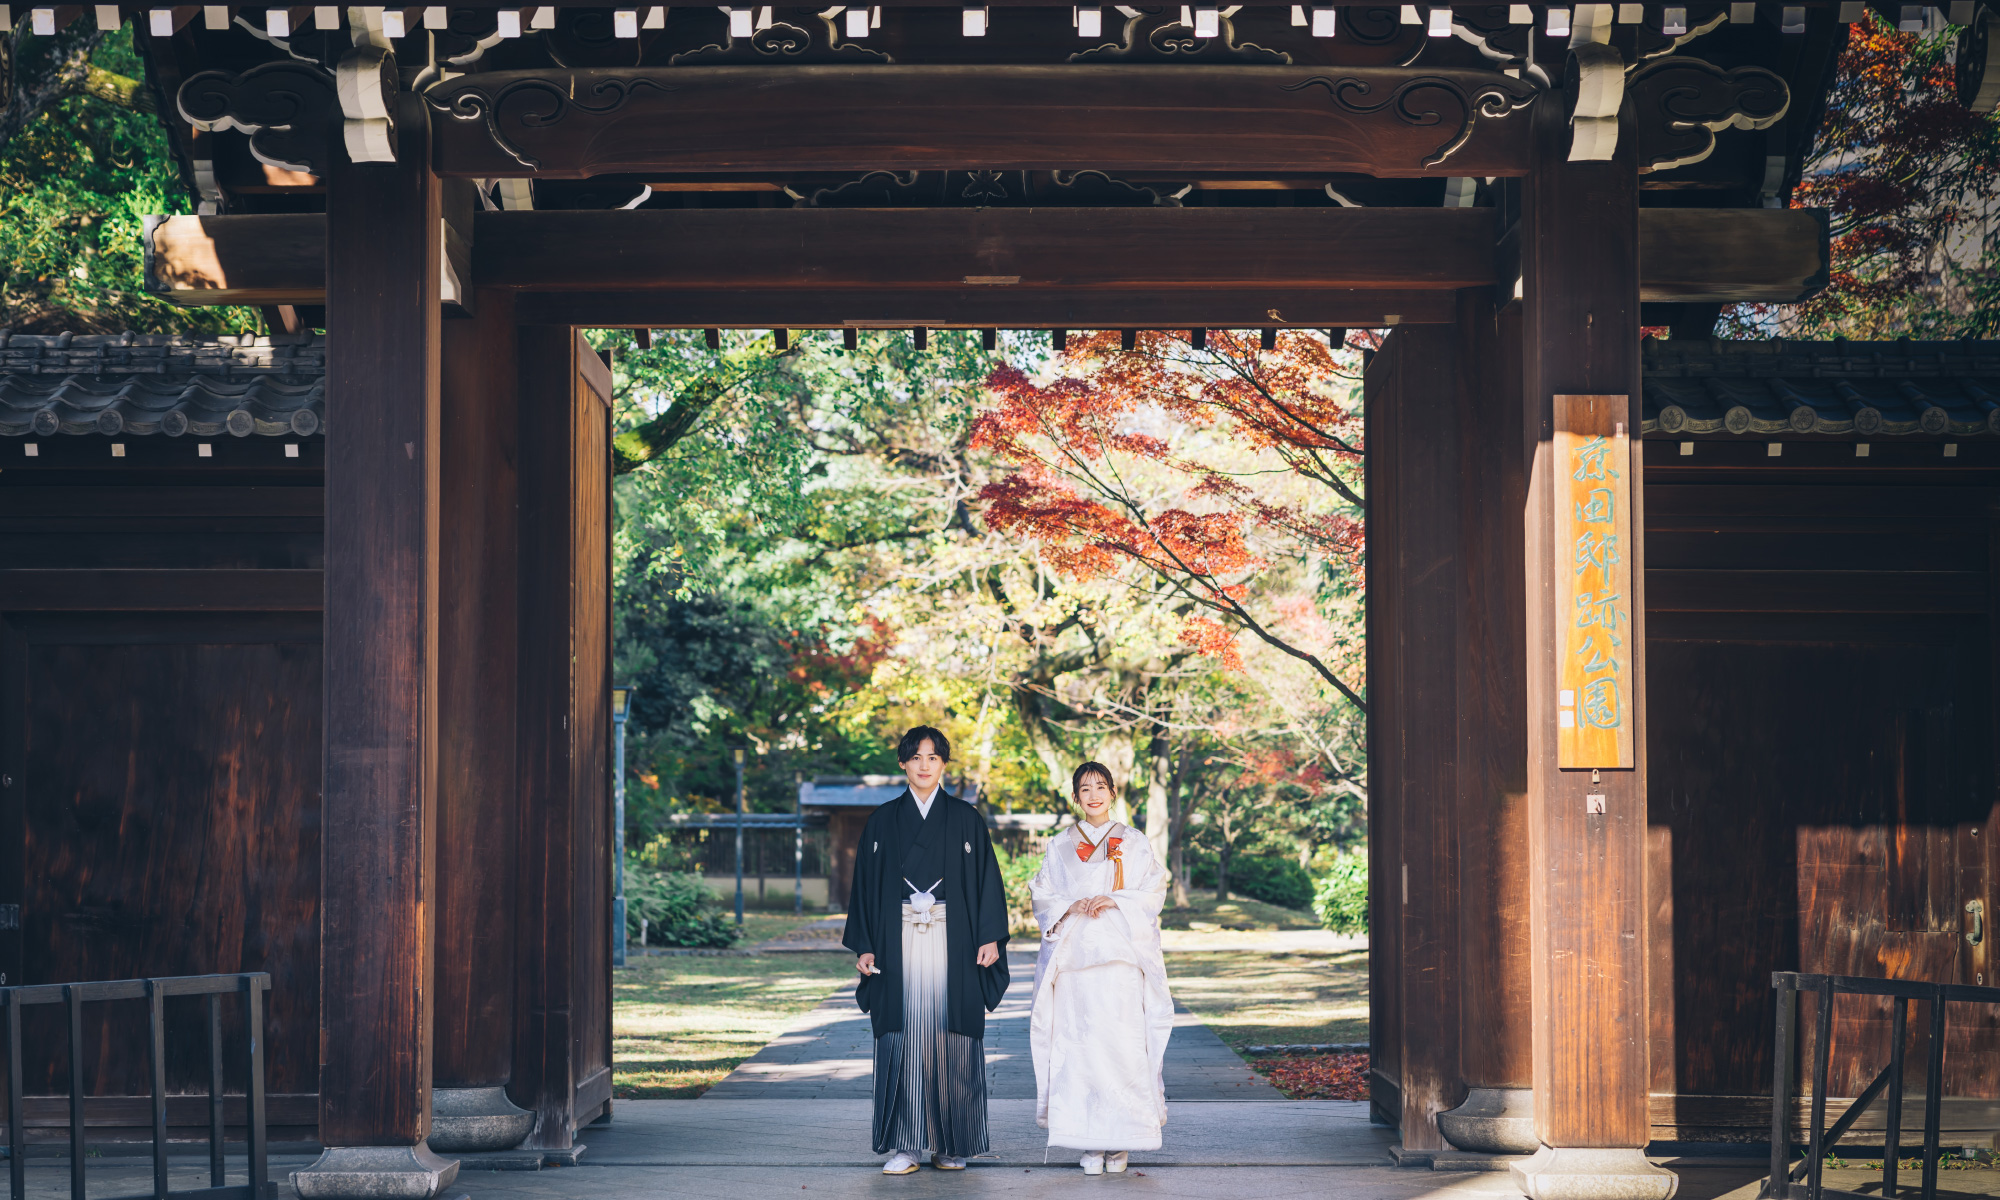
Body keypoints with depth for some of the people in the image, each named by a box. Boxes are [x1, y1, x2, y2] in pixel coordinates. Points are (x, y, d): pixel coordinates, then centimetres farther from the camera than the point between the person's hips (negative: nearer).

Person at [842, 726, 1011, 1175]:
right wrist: (863, 946, 1)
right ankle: (906, 1146, 1)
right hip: (900, 943, 1)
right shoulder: (882, 822, 9)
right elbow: (865, 884, 8)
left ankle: (951, 1144, 7)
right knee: (903, 1041, -3)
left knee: (950, 1038, -1)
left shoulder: (966, 819, 7)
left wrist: (991, 936, -6)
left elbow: (987, 879, 4)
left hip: (952, 941, -1)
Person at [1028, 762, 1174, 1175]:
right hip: (1073, 957, 1)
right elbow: (1042, 897, 9)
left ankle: (1119, 1141, -3)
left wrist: (1114, 901, -12)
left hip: (1121, 958, -1)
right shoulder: (1060, 846, 15)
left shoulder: (1134, 844, 12)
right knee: (1079, 1045, -6)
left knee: (1122, 1044, -9)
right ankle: (1089, 1144, -3)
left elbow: (1153, 894, 4)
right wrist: (1072, 906, -10)